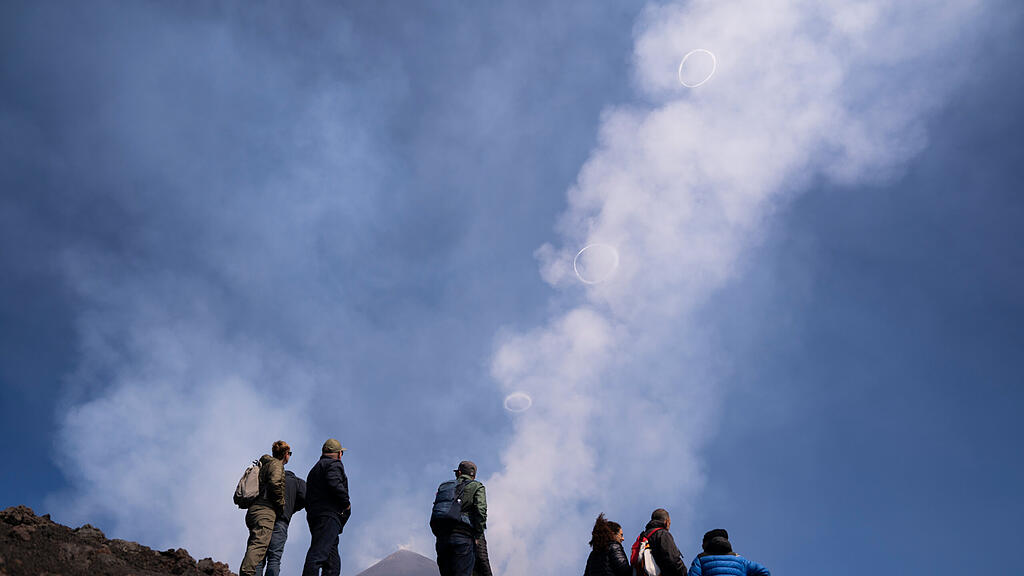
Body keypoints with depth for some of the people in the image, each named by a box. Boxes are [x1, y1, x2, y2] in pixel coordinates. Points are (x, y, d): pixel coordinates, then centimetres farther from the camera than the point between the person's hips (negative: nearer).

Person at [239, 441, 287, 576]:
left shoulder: (263, 465, 31)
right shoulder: (276, 463, 4)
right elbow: (275, 483, -15)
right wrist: (281, 504, -6)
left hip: (253, 511, 9)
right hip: (265, 510, -9)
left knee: (253, 547, 4)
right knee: (260, 544, -22)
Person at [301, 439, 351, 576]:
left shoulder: (315, 469, 31)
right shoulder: (334, 464, 3)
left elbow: (307, 499, 24)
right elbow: (334, 484, -17)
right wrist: (346, 503, -7)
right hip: (329, 514, -8)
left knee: (333, 562, 5)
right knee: (318, 554, -21)